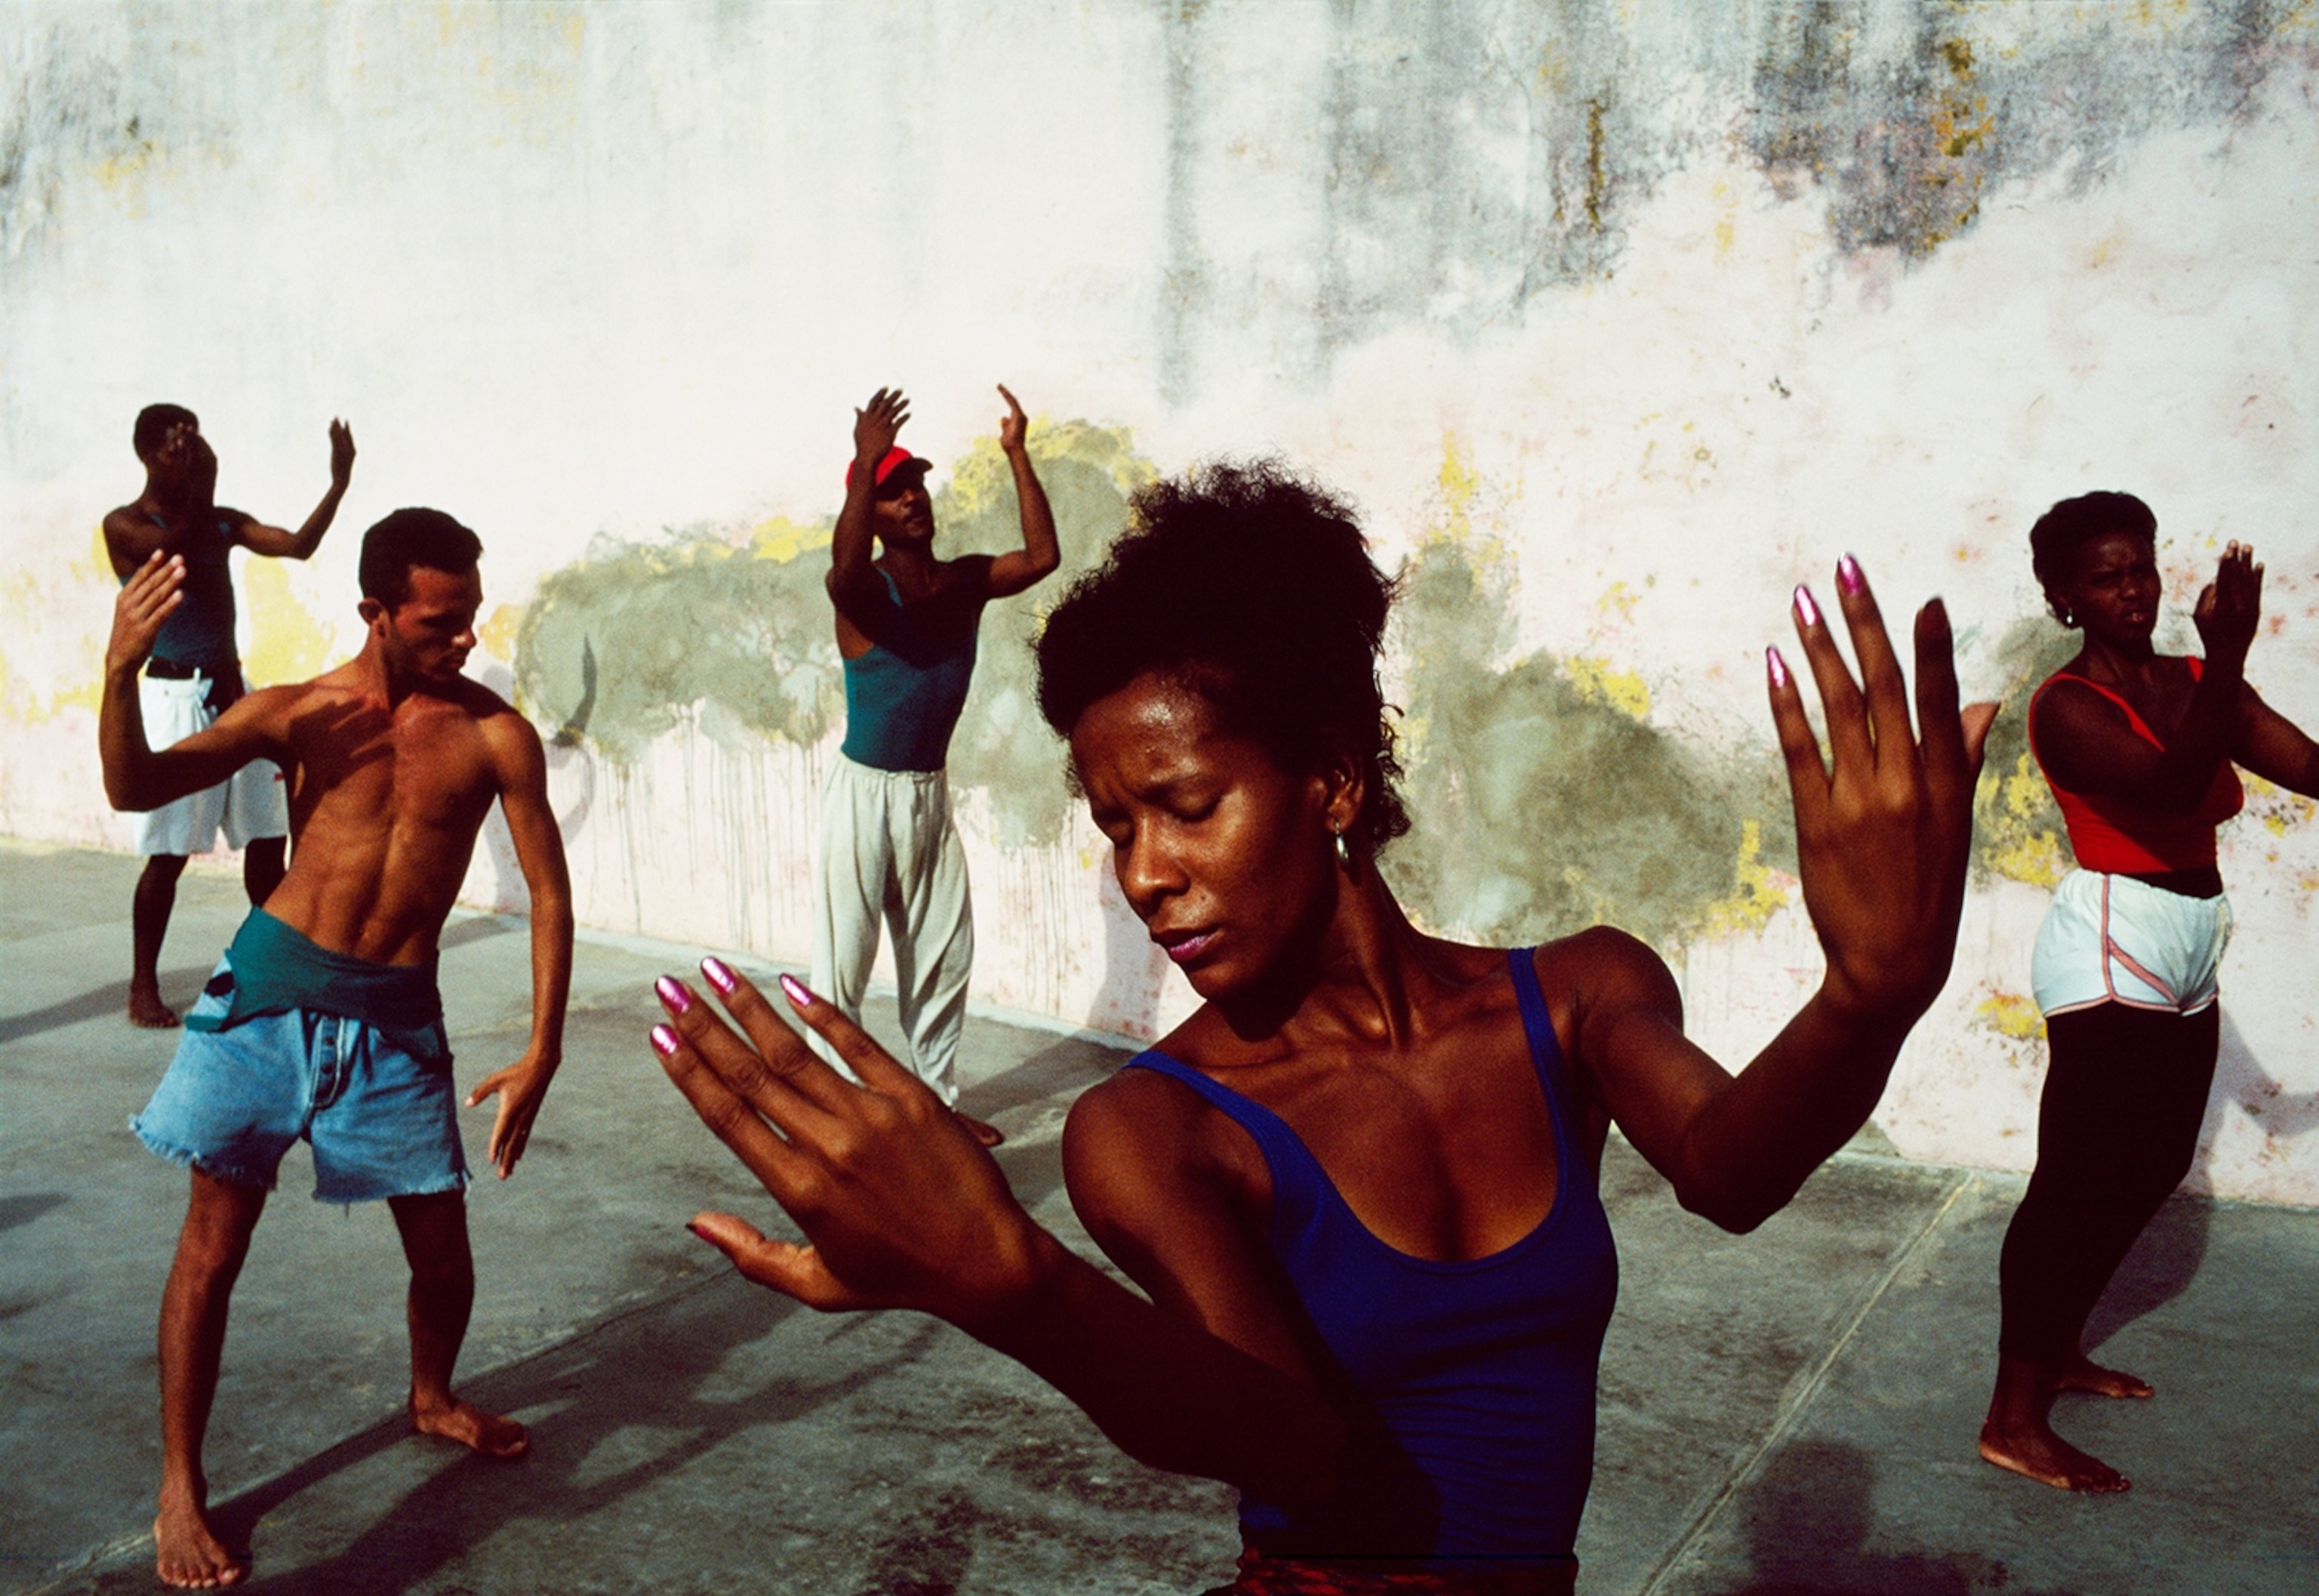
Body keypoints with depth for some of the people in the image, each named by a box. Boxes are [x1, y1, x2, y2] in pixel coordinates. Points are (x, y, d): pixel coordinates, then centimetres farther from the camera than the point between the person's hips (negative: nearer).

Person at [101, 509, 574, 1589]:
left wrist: (541, 1052, -12)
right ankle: (180, 1488, 18)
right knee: (212, 1242, 2)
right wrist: (122, 670, -29)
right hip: (269, 985, 0)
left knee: (441, 1249, 6)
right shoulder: (295, 712, -1)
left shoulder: (495, 737, -5)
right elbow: (136, 788, -10)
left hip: (394, 1013, 0)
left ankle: (431, 1397, 38)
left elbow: (548, 892, -5)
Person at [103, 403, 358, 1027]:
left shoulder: (221, 522, 11)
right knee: (169, 852, -2)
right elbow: (176, 549, -23)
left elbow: (298, 545, 0)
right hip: (175, 695, -5)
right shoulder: (125, 525, -4)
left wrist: (338, 485, -10)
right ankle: (143, 988, 9)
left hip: (232, 689, 6)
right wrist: (202, 487, -22)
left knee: (266, 836, 7)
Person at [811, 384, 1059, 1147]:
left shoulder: (967, 581, 3)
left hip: (931, 794, 6)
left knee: (943, 956, 14)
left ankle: (938, 1098, 27)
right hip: (865, 792, -6)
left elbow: (1042, 555, -10)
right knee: (843, 961, -3)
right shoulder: (866, 589, -14)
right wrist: (865, 462, -45)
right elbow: (844, 566, -37)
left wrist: (1017, 454, -13)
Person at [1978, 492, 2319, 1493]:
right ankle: (2014, 1421, -2)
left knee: (2150, 1168, 16)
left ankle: (2059, 1351, 32)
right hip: (2112, 954, -8)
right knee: (2082, 1178, -8)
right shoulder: (2068, 705, -12)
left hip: (2183, 958, 8)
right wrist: (2227, 659, -38)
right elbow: (2169, 786, -28)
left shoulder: (2195, 686, 9)